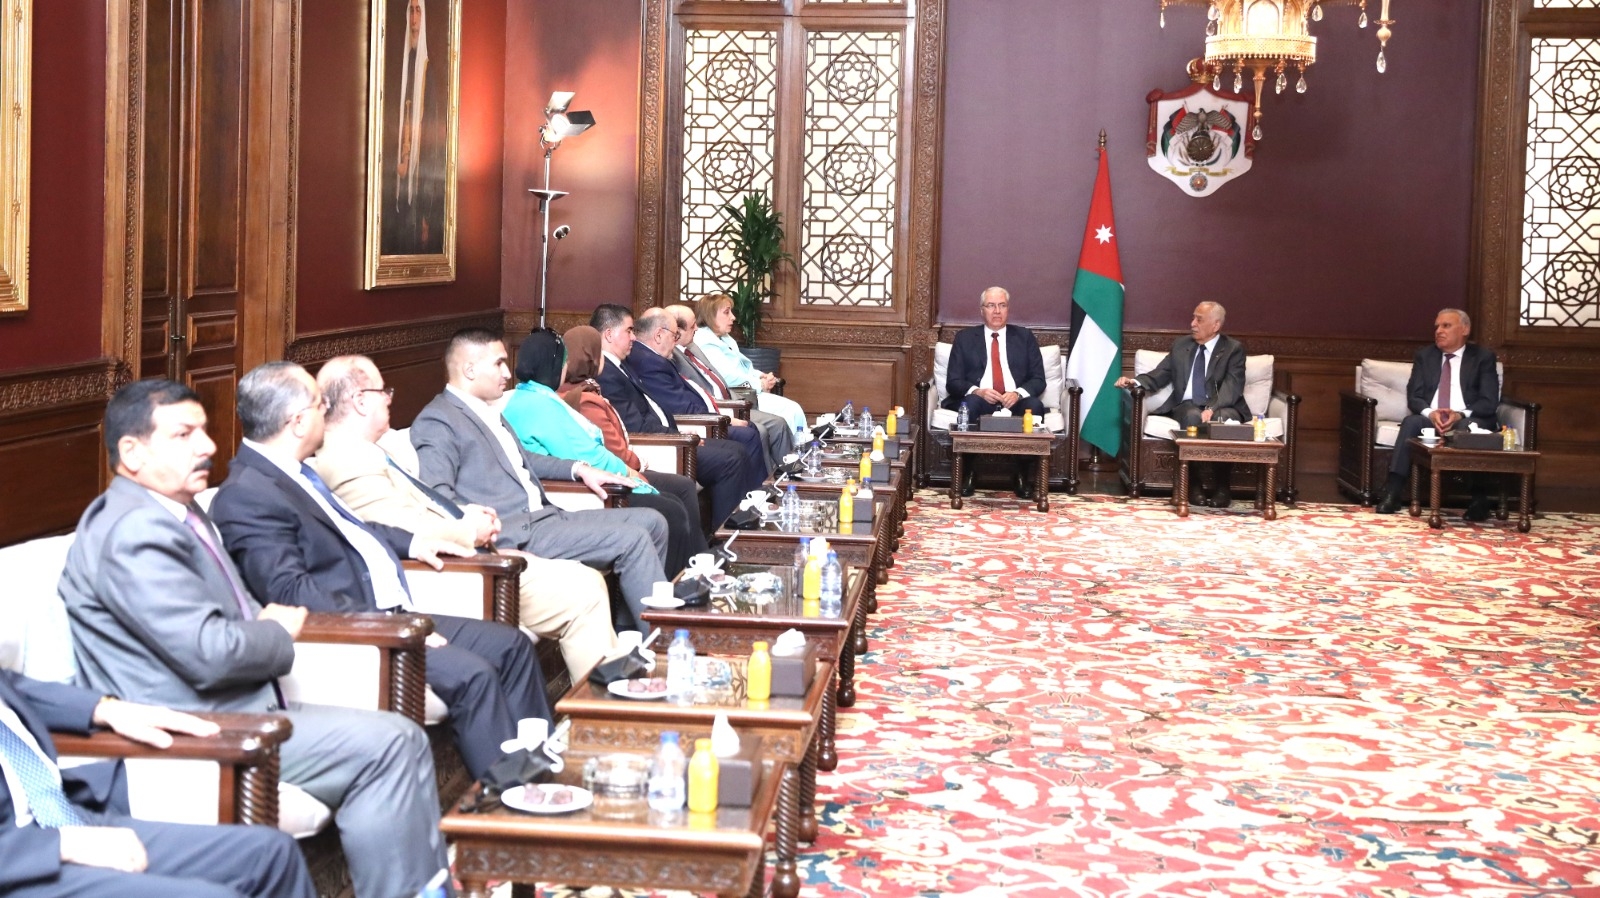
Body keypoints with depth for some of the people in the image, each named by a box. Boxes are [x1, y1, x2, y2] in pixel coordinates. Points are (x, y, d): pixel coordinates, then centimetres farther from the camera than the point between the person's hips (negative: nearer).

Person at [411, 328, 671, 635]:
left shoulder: (489, 412, 21)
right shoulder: (437, 422, -8)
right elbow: (437, 495, -18)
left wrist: (578, 469, 24)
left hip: (542, 515, 10)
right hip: (513, 534, -10)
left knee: (651, 523, 6)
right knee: (632, 539, -18)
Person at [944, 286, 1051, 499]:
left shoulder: (1025, 337, 15)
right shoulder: (965, 338, 13)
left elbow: (1038, 379, 7)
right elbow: (953, 382, 5)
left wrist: (1018, 393, -15)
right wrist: (978, 391, -17)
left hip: (1015, 402, 1)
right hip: (979, 400, -1)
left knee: (1035, 406, -33)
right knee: (968, 404, -36)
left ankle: (1023, 476, -21)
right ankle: (967, 472, -23)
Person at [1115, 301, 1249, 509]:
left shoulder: (1234, 349, 2)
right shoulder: (1180, 345, 15)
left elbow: (1232, 385, -12)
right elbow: (1159, 375, 14)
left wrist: (1212, 409, -30)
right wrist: (1135, 381, -8)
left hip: (1221, 407, -2)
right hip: (1187, 406, 2)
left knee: (1224, 419, -38)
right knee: (1193, 417, -34)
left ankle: (1222, 486, -27)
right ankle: (1200, 482, -28)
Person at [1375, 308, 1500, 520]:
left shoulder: (1483, 357, 6)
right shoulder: (1424, 356, 15)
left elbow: (1489, 402, -4)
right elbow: (1413, 397, 5)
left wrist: (1460, 415, -22)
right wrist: (1430, 413, -18)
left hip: (1468, 421, -2)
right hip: (1430, 419, 2)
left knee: (1469, 428, -38)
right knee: (1411, 422, -31)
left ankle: (1479, 499, -33)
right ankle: (1392, 493, -39)